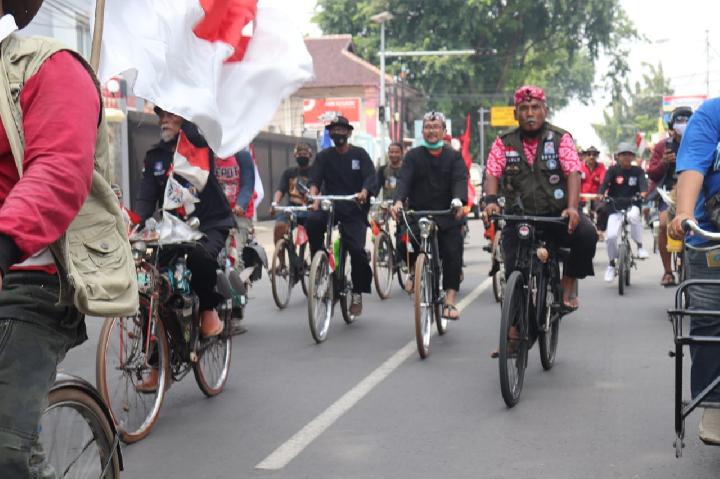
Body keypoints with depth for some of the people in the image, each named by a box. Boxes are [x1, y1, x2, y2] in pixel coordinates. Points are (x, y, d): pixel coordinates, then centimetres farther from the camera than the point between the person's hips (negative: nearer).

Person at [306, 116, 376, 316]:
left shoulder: (360, 154, 7)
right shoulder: (324, 156, 10)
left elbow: (371, 178, -6)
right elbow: (315, 179, -3)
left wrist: (364, 193, -29)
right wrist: (314, 197, -25)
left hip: (354, 210, -1)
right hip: (330, 206, 1)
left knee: (357, 249, -18)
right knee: (312, 221, -32)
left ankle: (357, 294, 2)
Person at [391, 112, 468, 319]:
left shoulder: (454, 156, 7)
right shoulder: (413, 156, 8)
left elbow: (460, 180, -9)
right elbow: (404, 180, -6)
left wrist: (458, 201, -31)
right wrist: (398, 201, -27)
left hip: (448, 217, -1)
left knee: (453, 254, -13)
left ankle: (450, 300, -12)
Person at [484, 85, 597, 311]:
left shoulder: (560, 138, -2)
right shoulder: (505, 142, 3)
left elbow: (573, 173, -12)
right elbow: (492, 173, -4)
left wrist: (572, 208, -28)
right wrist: (491, 200, -25)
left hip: (556, 214, -1)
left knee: (587, 233, -29)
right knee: (514, 273, -11)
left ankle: (568, 285, -6)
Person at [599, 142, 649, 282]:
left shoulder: (638, 171, 2)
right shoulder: (613, 170, -1)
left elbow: (643, 183, -16)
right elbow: (605, 184, -16)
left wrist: (643, 193, -39)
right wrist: (601, 195, -38)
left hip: (632, 206, 0)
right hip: (615, 208, 0)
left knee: (633, 215, -36)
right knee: (611, 236, -16)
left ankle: (640, 246, -17)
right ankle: (611, 264, 10)